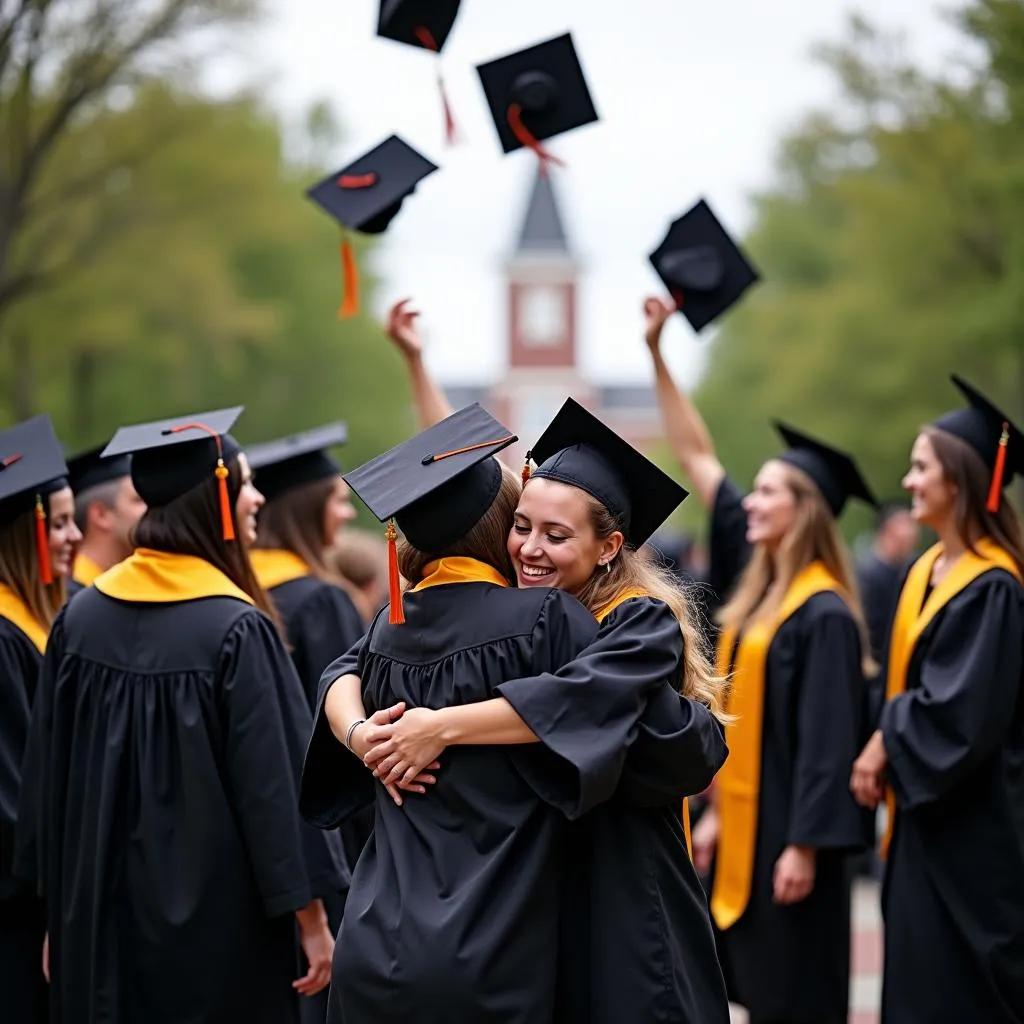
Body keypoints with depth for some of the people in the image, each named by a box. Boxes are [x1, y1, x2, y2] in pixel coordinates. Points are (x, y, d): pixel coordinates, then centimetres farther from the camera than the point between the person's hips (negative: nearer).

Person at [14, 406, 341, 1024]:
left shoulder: (80, 618, 1)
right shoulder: (236, 630, -16)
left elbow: (49, 777, 7)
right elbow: (275, 781, -16)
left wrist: (60, 905, 17)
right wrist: (310, 916, -9)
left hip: (103, 918, 5)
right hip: (215, 919, -5)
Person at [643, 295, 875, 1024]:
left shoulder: (824, 616, -15)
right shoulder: (758, 586, 8)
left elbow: (826, 738, -19)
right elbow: (698, 456, 11)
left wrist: (805, 845, -22)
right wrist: (658, 354, 10)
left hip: (789, 829, -8)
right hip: (744, 825, 8)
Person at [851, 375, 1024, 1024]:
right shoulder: (930, 570, 9)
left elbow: (960, 714, -23)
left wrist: (887, 747, -9)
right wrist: (884, 750, 4)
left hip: (970, 825, -9)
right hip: (927, 809, 9)